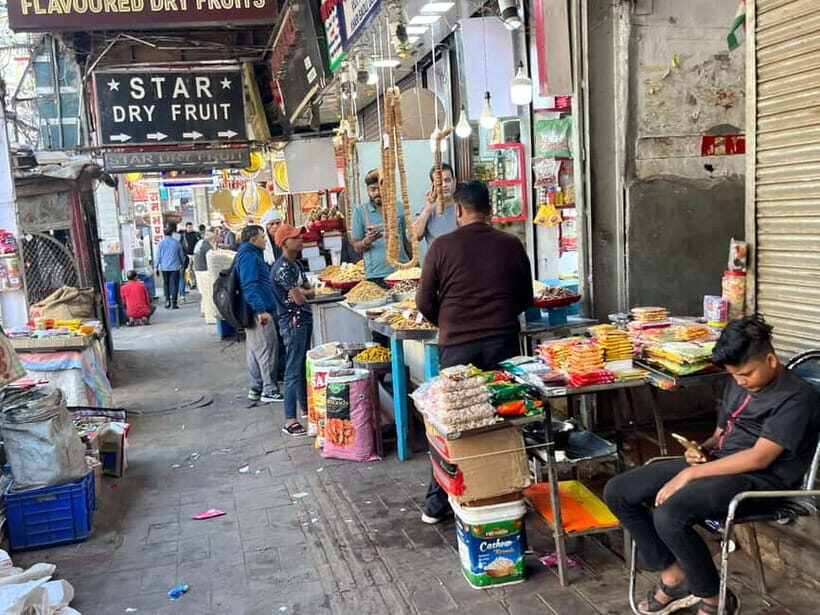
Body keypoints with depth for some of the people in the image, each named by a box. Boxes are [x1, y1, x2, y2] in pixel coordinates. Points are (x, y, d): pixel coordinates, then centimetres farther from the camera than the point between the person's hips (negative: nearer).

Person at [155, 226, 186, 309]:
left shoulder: (161, 244, -1)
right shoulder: (177, 243, -2)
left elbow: (158, 256, 1)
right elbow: (181, 255, 7)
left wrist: (157, 267, 8)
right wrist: (182, 265, 20)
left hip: (164, 267, 1)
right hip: (175, 267, -1)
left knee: (166, 284, 14)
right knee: (174, 284, 0)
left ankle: (167, 301, 9)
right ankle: (173, 302, -4)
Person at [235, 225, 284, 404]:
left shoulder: (251, 254, 18)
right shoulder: (248, 256, -14)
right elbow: (250, 285, -23)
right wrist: (261, 309, -27)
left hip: (254, 311, 11)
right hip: (258, 311, -11)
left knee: (255, 350, 14)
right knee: (265, 349, -7)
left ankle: (256, 389, 22)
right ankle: (269, 391, -2)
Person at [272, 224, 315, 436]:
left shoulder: (296, 264, 12)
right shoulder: (282, 268, -17)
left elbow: (310, 291, 13)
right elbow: (299, 298, -20)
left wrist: (302, 292, -9)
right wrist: (302, 293, 2)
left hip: (304, 319, 10)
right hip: (293, 322, -9)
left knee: (303, 366, 18)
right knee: (293, 371, -8)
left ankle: (306, 408, 31)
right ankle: (289, 421, -5)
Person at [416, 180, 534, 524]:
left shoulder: (442, 247, -5)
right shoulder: (511, 245, 1)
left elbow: (425, 302, -1)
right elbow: (526, 299, 10)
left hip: (457, 346, -1)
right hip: (502, 343, 1)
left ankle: (437, 503, 18)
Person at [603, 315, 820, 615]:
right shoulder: (738, 384, 13)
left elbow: (759, 458, -20)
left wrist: (690, 474, -21)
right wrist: (701, 449, -2)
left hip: (759, 479, -9)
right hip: (719, 463, 9)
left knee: (669, 515, -34)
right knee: (617, 492, -4)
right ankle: (674, 576, 4)